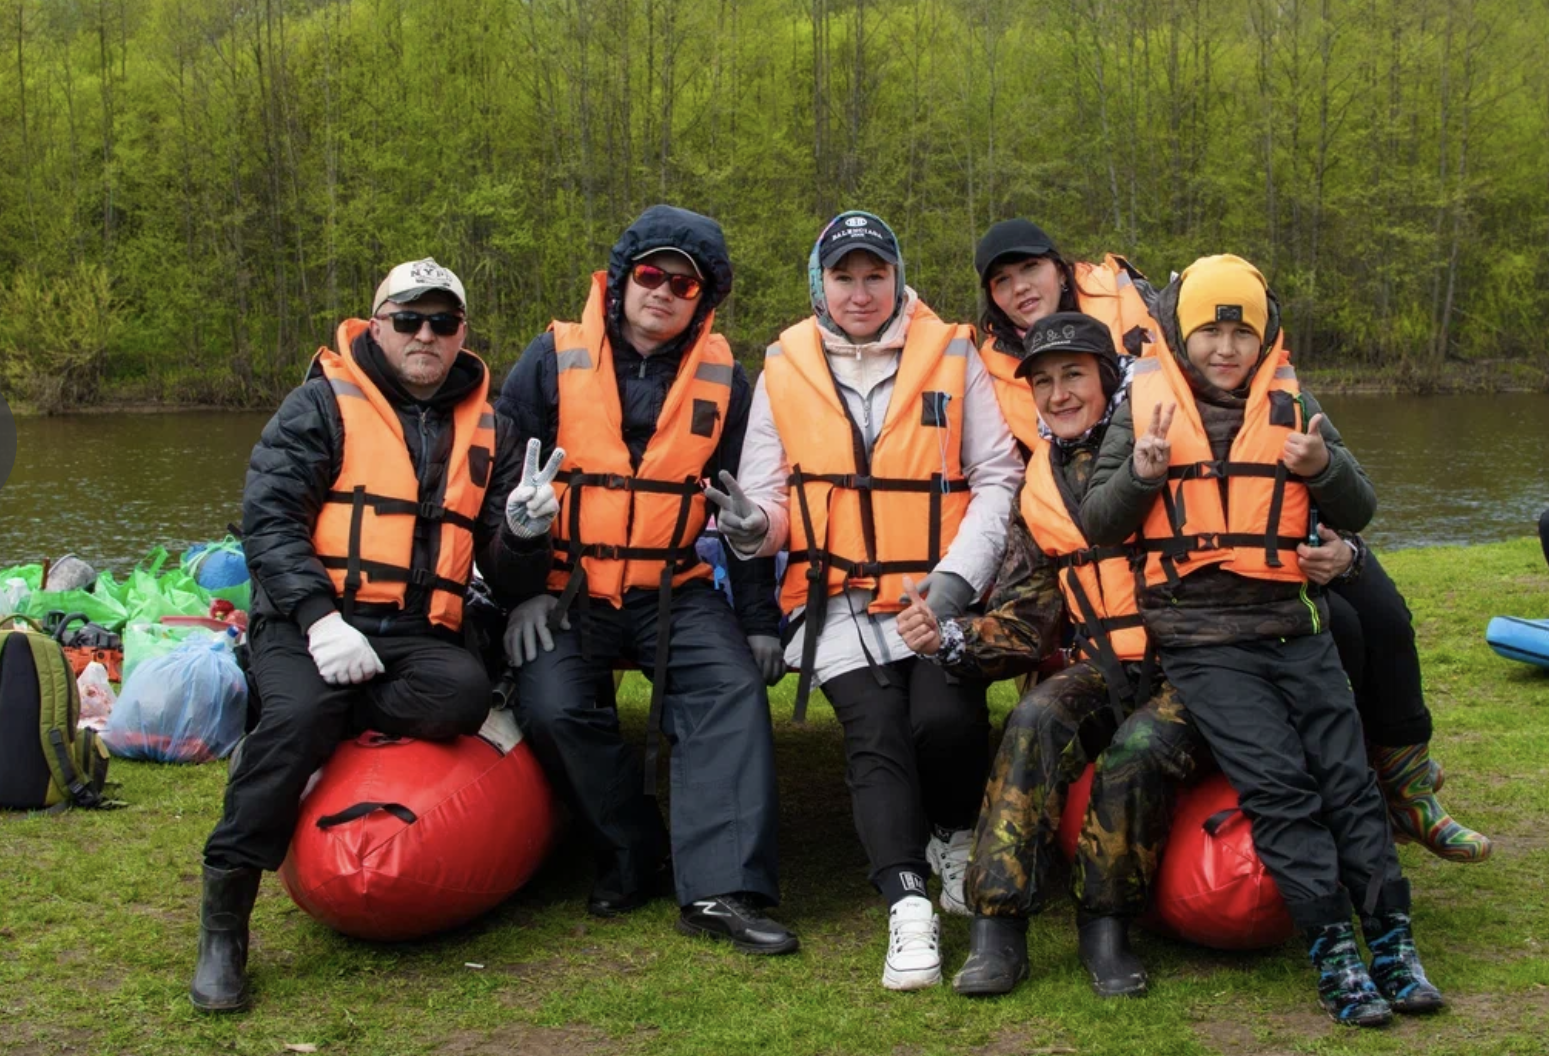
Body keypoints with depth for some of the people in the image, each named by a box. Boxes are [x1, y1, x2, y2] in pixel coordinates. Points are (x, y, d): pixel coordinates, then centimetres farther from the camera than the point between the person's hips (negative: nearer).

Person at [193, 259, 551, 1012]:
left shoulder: (487, 432, 16)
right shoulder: (324, 405, 6)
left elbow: (507, 579, 14)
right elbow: (267, 517, -5)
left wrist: (524, 533, -11)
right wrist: (317, 617, -20)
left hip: (416, 637, 3)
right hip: (306, 624, -3)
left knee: (464, 693, -31)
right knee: (300, 710, -34)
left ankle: (284, 744, -13)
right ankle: (222, 921, -20)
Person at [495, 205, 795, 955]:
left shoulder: (724, 381, 5)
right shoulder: (554, 360, -1)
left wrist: (760, 620, 5)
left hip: (675, 594, 1)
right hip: (567, 593, -1)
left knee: (734, 689, -22)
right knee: (554, 705, -24)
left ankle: (720, 887, -22)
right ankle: (631, 857, -3)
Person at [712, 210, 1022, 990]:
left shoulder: (952, 356, 5)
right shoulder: (784, 370, 8)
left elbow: (997, 477, 3)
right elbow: (768, 496, 8)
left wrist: (960, 573, -10)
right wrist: (752, 525, -17)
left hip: (941, 595, -1)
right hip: (840, 600, 1)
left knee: (946, 720, -20)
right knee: (876, 737, -16)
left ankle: (956, 841, 10)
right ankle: (909, 909, -16)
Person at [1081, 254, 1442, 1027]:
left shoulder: (1293, 407, 12)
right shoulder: (1145, 407, 5)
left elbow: (1358, 514, 11)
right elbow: (1097, 527, 4)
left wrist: (1323, 466, -10)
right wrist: (1142, 472, -14)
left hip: (1295, 628, 3)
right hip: (1203, 639, -3)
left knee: (1347, 776, -1)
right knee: (1277, 781, -15)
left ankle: (1393, 942, 6)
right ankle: (1334, 956, -11)